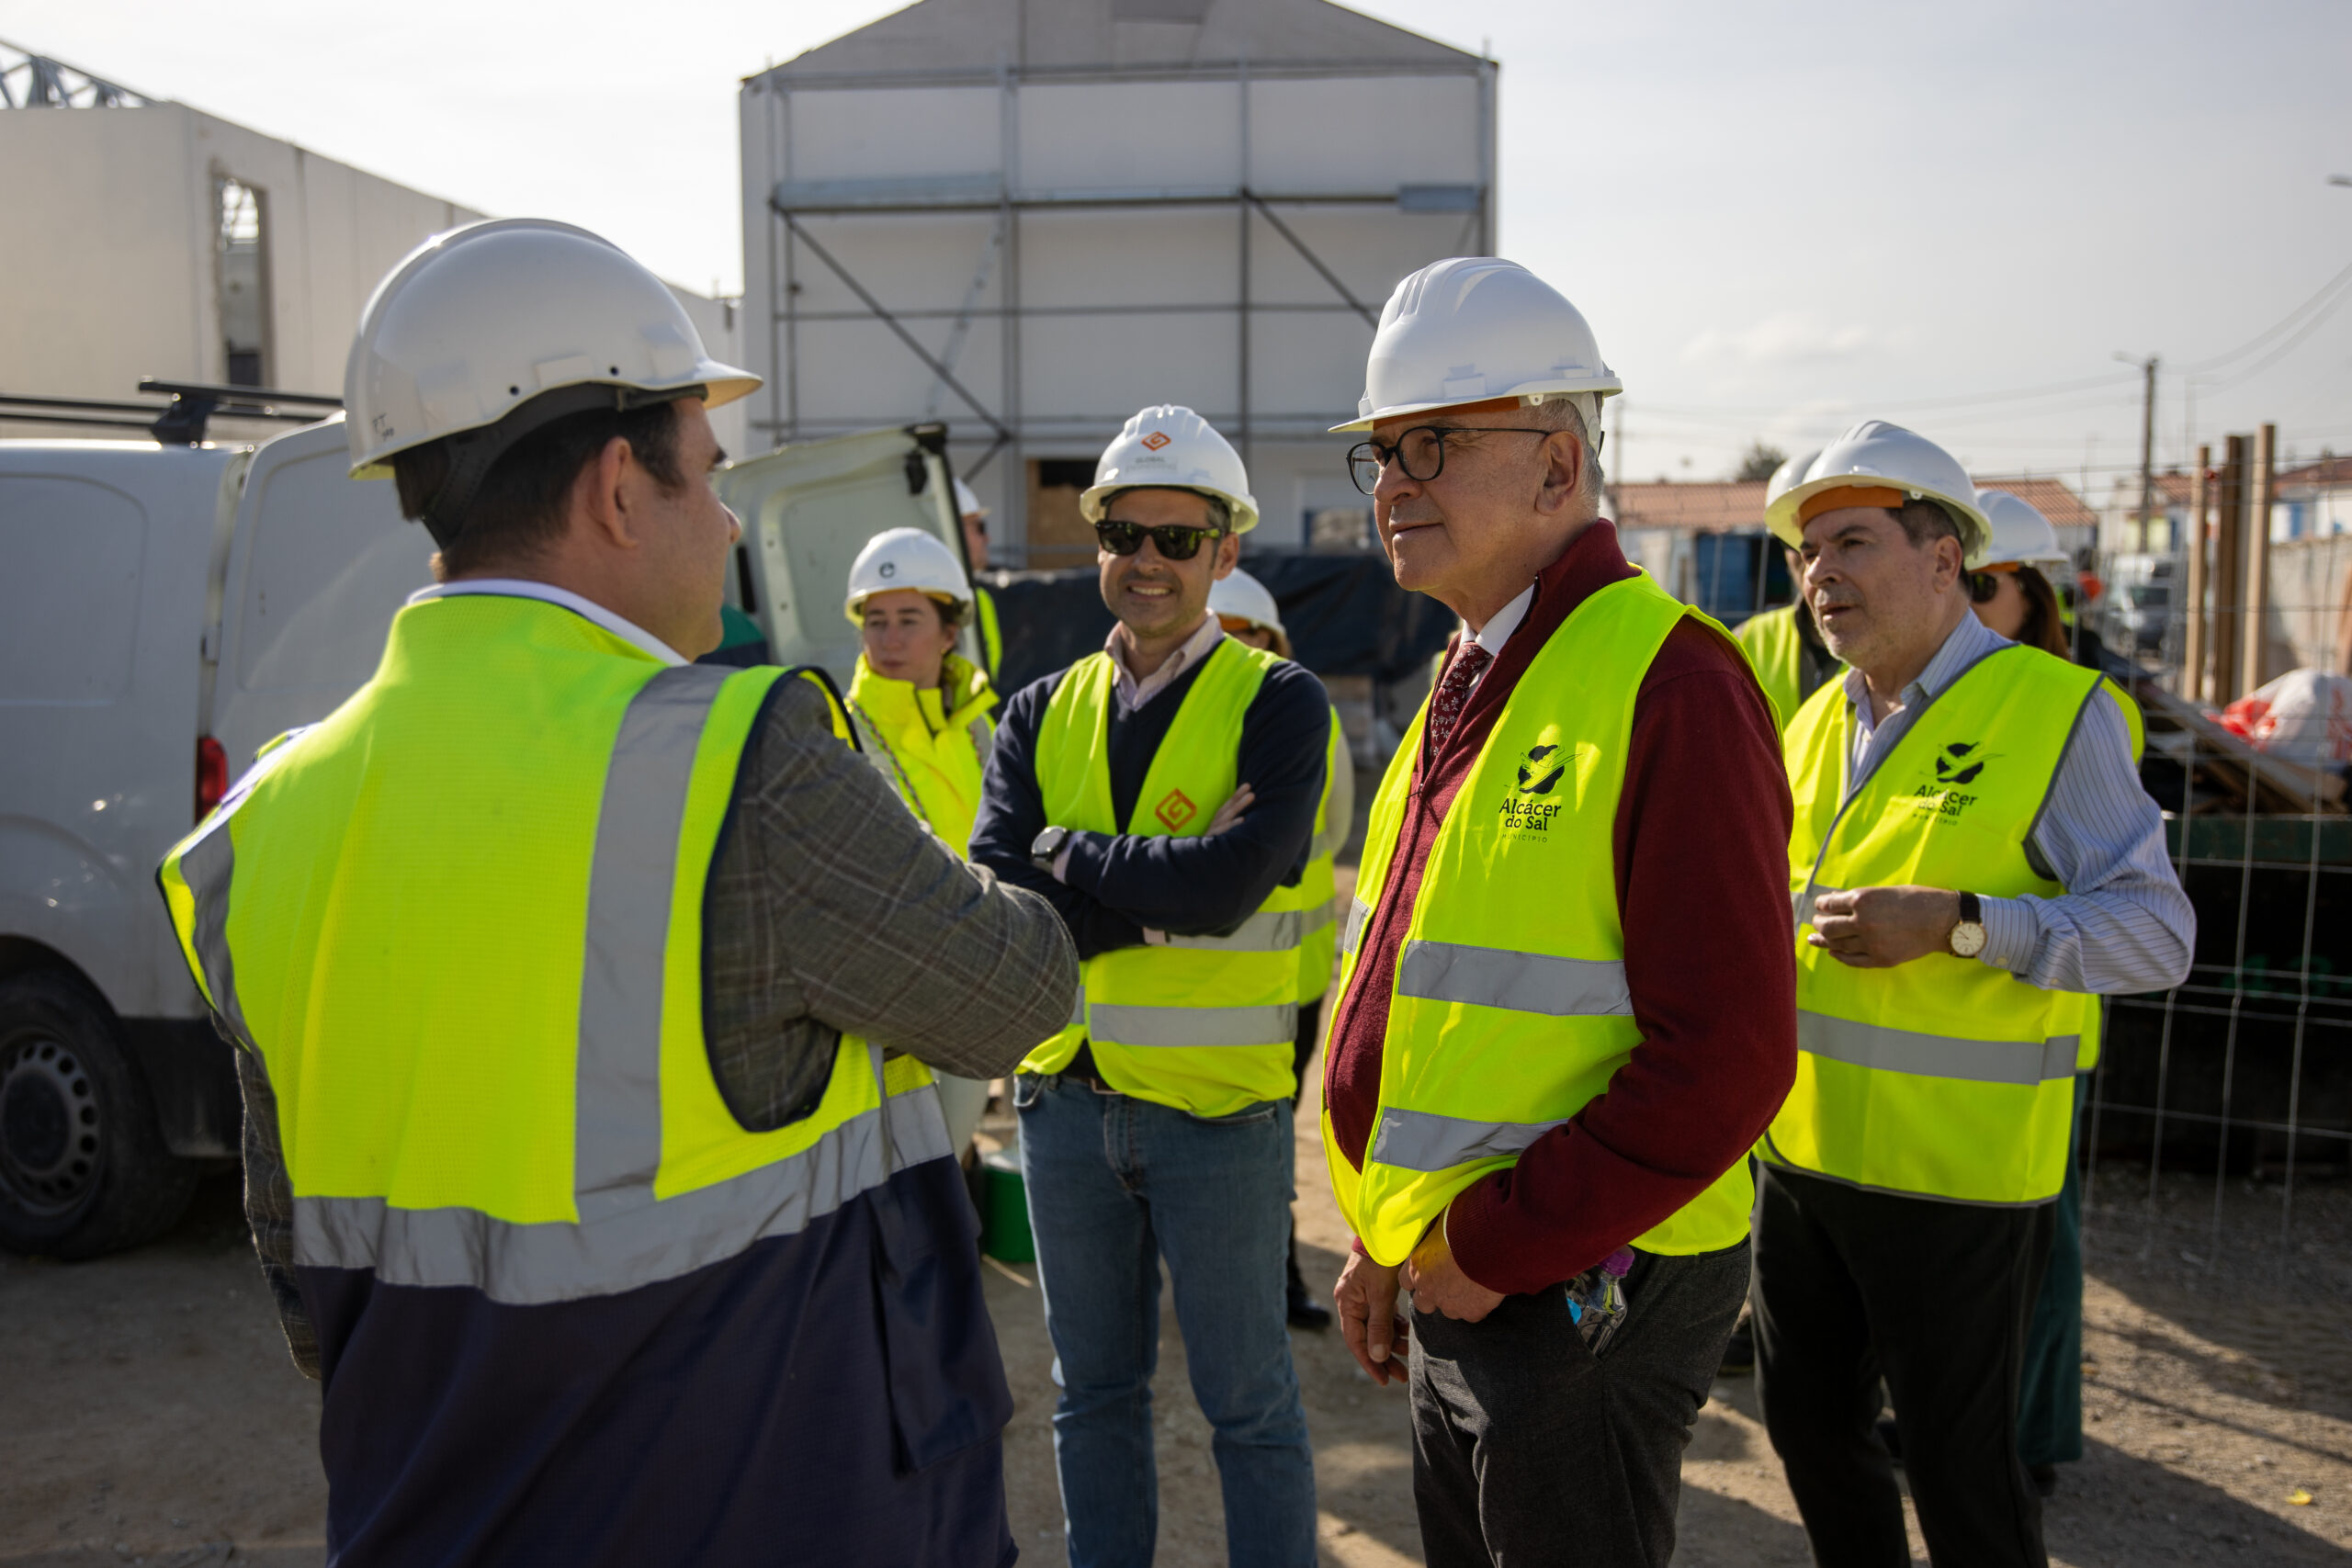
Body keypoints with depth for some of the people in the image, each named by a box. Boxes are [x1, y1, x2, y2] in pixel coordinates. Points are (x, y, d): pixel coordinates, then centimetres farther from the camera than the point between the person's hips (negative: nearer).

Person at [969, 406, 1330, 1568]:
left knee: (1247, 1399, 11)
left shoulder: (1277, 704, -7)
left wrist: (1067, 851, -12)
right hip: (1066, 1094, 4)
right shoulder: (1044, 713, 5)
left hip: (1218, 1103, -4)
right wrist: (1167, 890, -19)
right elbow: (993, 903, -10)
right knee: (1093, 1389, 19)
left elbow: (1229, 885, -24)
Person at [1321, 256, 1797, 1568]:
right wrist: (1397, 1237, 15)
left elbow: (1727, 1054, -23)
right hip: (1465, 1281, 8)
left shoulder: (1666, 683, -18)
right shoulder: (1476, 686, 11)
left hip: (1579, 1292, -8)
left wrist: (1497, 1247, -18)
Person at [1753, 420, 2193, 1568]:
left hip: (1956, 1174, -6)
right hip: (1803, 1152, 7)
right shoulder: (1817, 720, 10)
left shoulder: (2056, 709, -10)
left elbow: (2158, 933, -16)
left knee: (1958, 1467, 7)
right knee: (1806, 1421, 19)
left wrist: (1956, 924, -26)